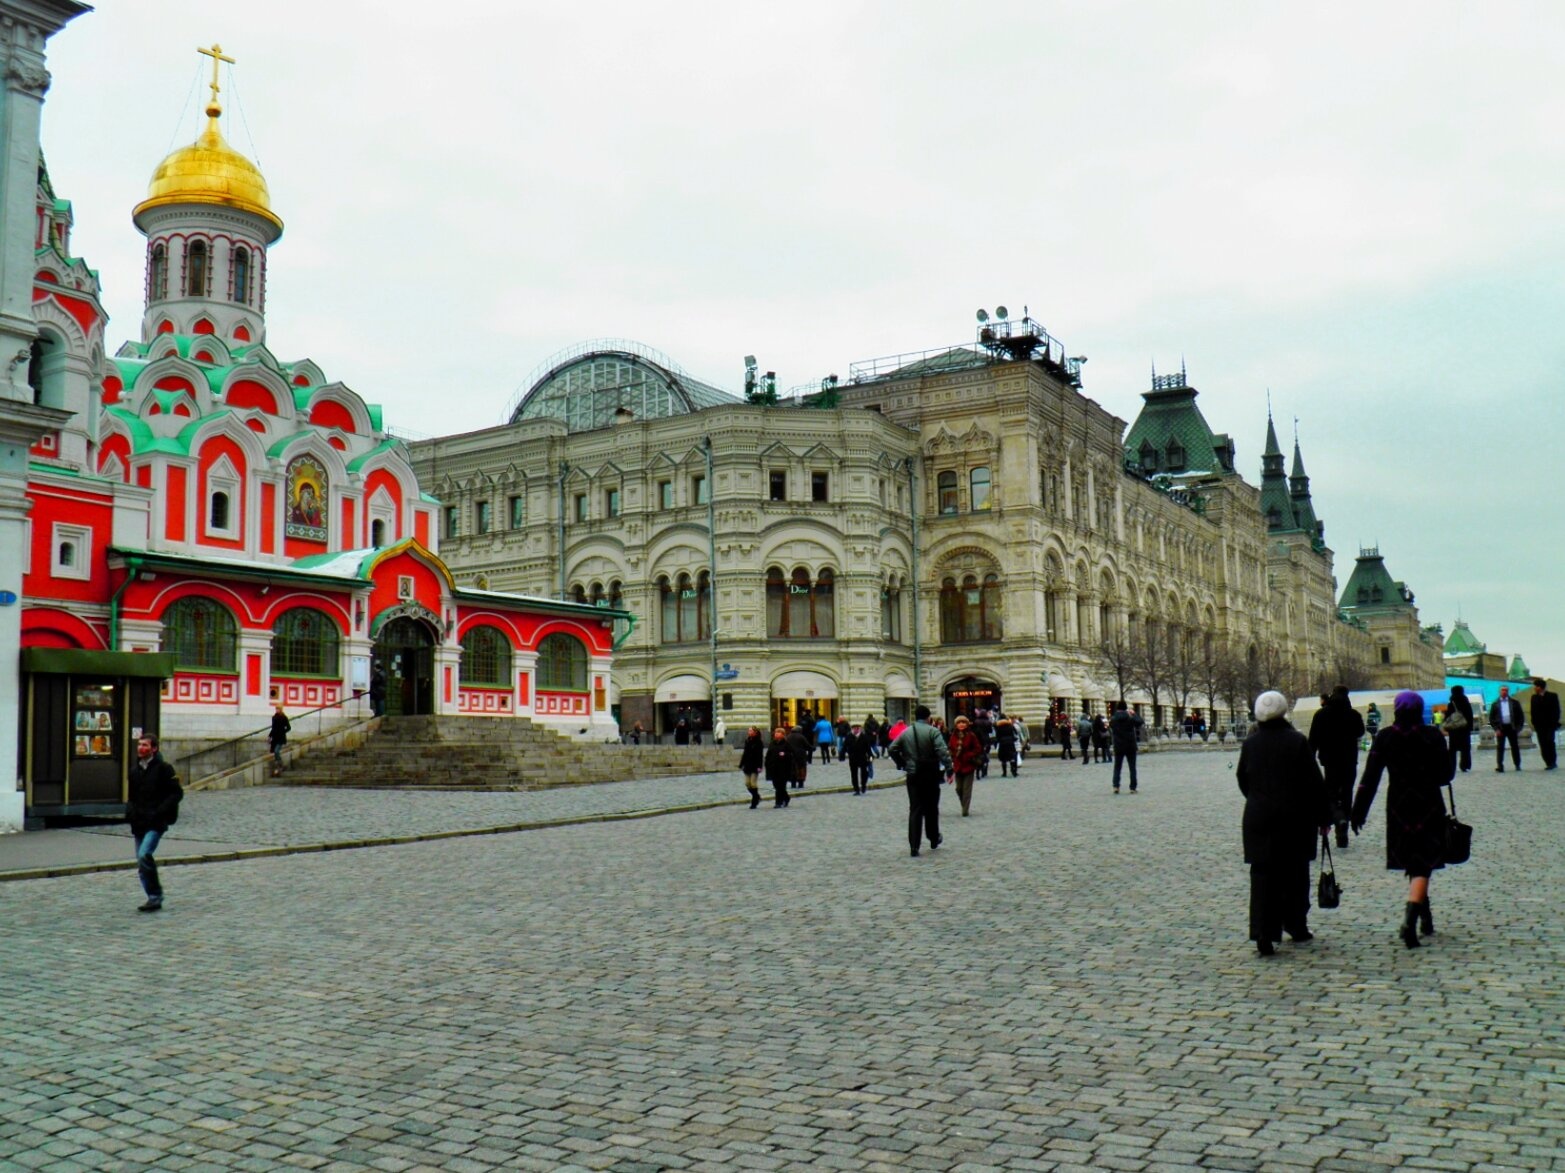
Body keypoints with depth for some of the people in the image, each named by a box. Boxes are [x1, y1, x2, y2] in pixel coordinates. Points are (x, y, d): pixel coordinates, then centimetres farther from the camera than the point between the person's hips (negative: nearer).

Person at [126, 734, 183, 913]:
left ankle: (155, 896, -11)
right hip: (139, 823, 7)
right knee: (141, 863, 7)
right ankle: (154, 898, 17)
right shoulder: (134, 771, 14)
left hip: (156, 823, -7)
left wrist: (160, 812, -16)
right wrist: (130, 811, 5)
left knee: (144, 855, -22)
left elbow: (177, 793, -6)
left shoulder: (163, 769, -4)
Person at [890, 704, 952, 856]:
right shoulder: (933, 731, -8)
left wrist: (903, 764, 11)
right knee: (931, 809, 14)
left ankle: (914, 846, -6)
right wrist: (949, 769, -17)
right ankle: (934, 839, 28)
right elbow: (942, 751, -19)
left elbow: (893, 749, 5)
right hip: (931, 776, -2)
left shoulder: (906, 732, 6)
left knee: (915, 810, 2)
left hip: (913, 776, 2)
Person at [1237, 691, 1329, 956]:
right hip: (1295, 818, -1)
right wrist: (1323, 816, 4)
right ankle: (1296, 926, 27)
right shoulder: (1297, 741, -8)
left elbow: (1243, 782, 11)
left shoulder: (1250, 744, 0)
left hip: (1258, 818, 1)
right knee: (1295, 875, 15)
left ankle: (1263, 936, -7)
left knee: (1262, 875, 1)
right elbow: (1315, 782, -5)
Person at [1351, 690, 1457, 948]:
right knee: (1422, 867, -3)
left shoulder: (1384, 738, -4)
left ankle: (1425, 918, 30)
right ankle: (1410, 920, -21)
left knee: (1411, 864, 18)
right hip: (1429, 808, -2)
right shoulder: (1433, 737, -8)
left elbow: (1370, 777, -5)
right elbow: (1445, 775, -2)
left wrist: (1358, 811, -1)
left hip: (1398, 808, 2)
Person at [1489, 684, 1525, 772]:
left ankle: (1517, 765, 21)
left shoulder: (1515, 702, 6)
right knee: (1500, 748, -4)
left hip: (1512, 727, 1)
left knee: (1515, 747, 8)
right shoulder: (1495, 704, 5)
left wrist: (1518, 728, -2)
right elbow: (1491, 718, 5)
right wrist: (1496, 729, -5)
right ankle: (1500, 766, -4)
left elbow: (1520, 715, 6)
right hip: (1500, 728, -1)